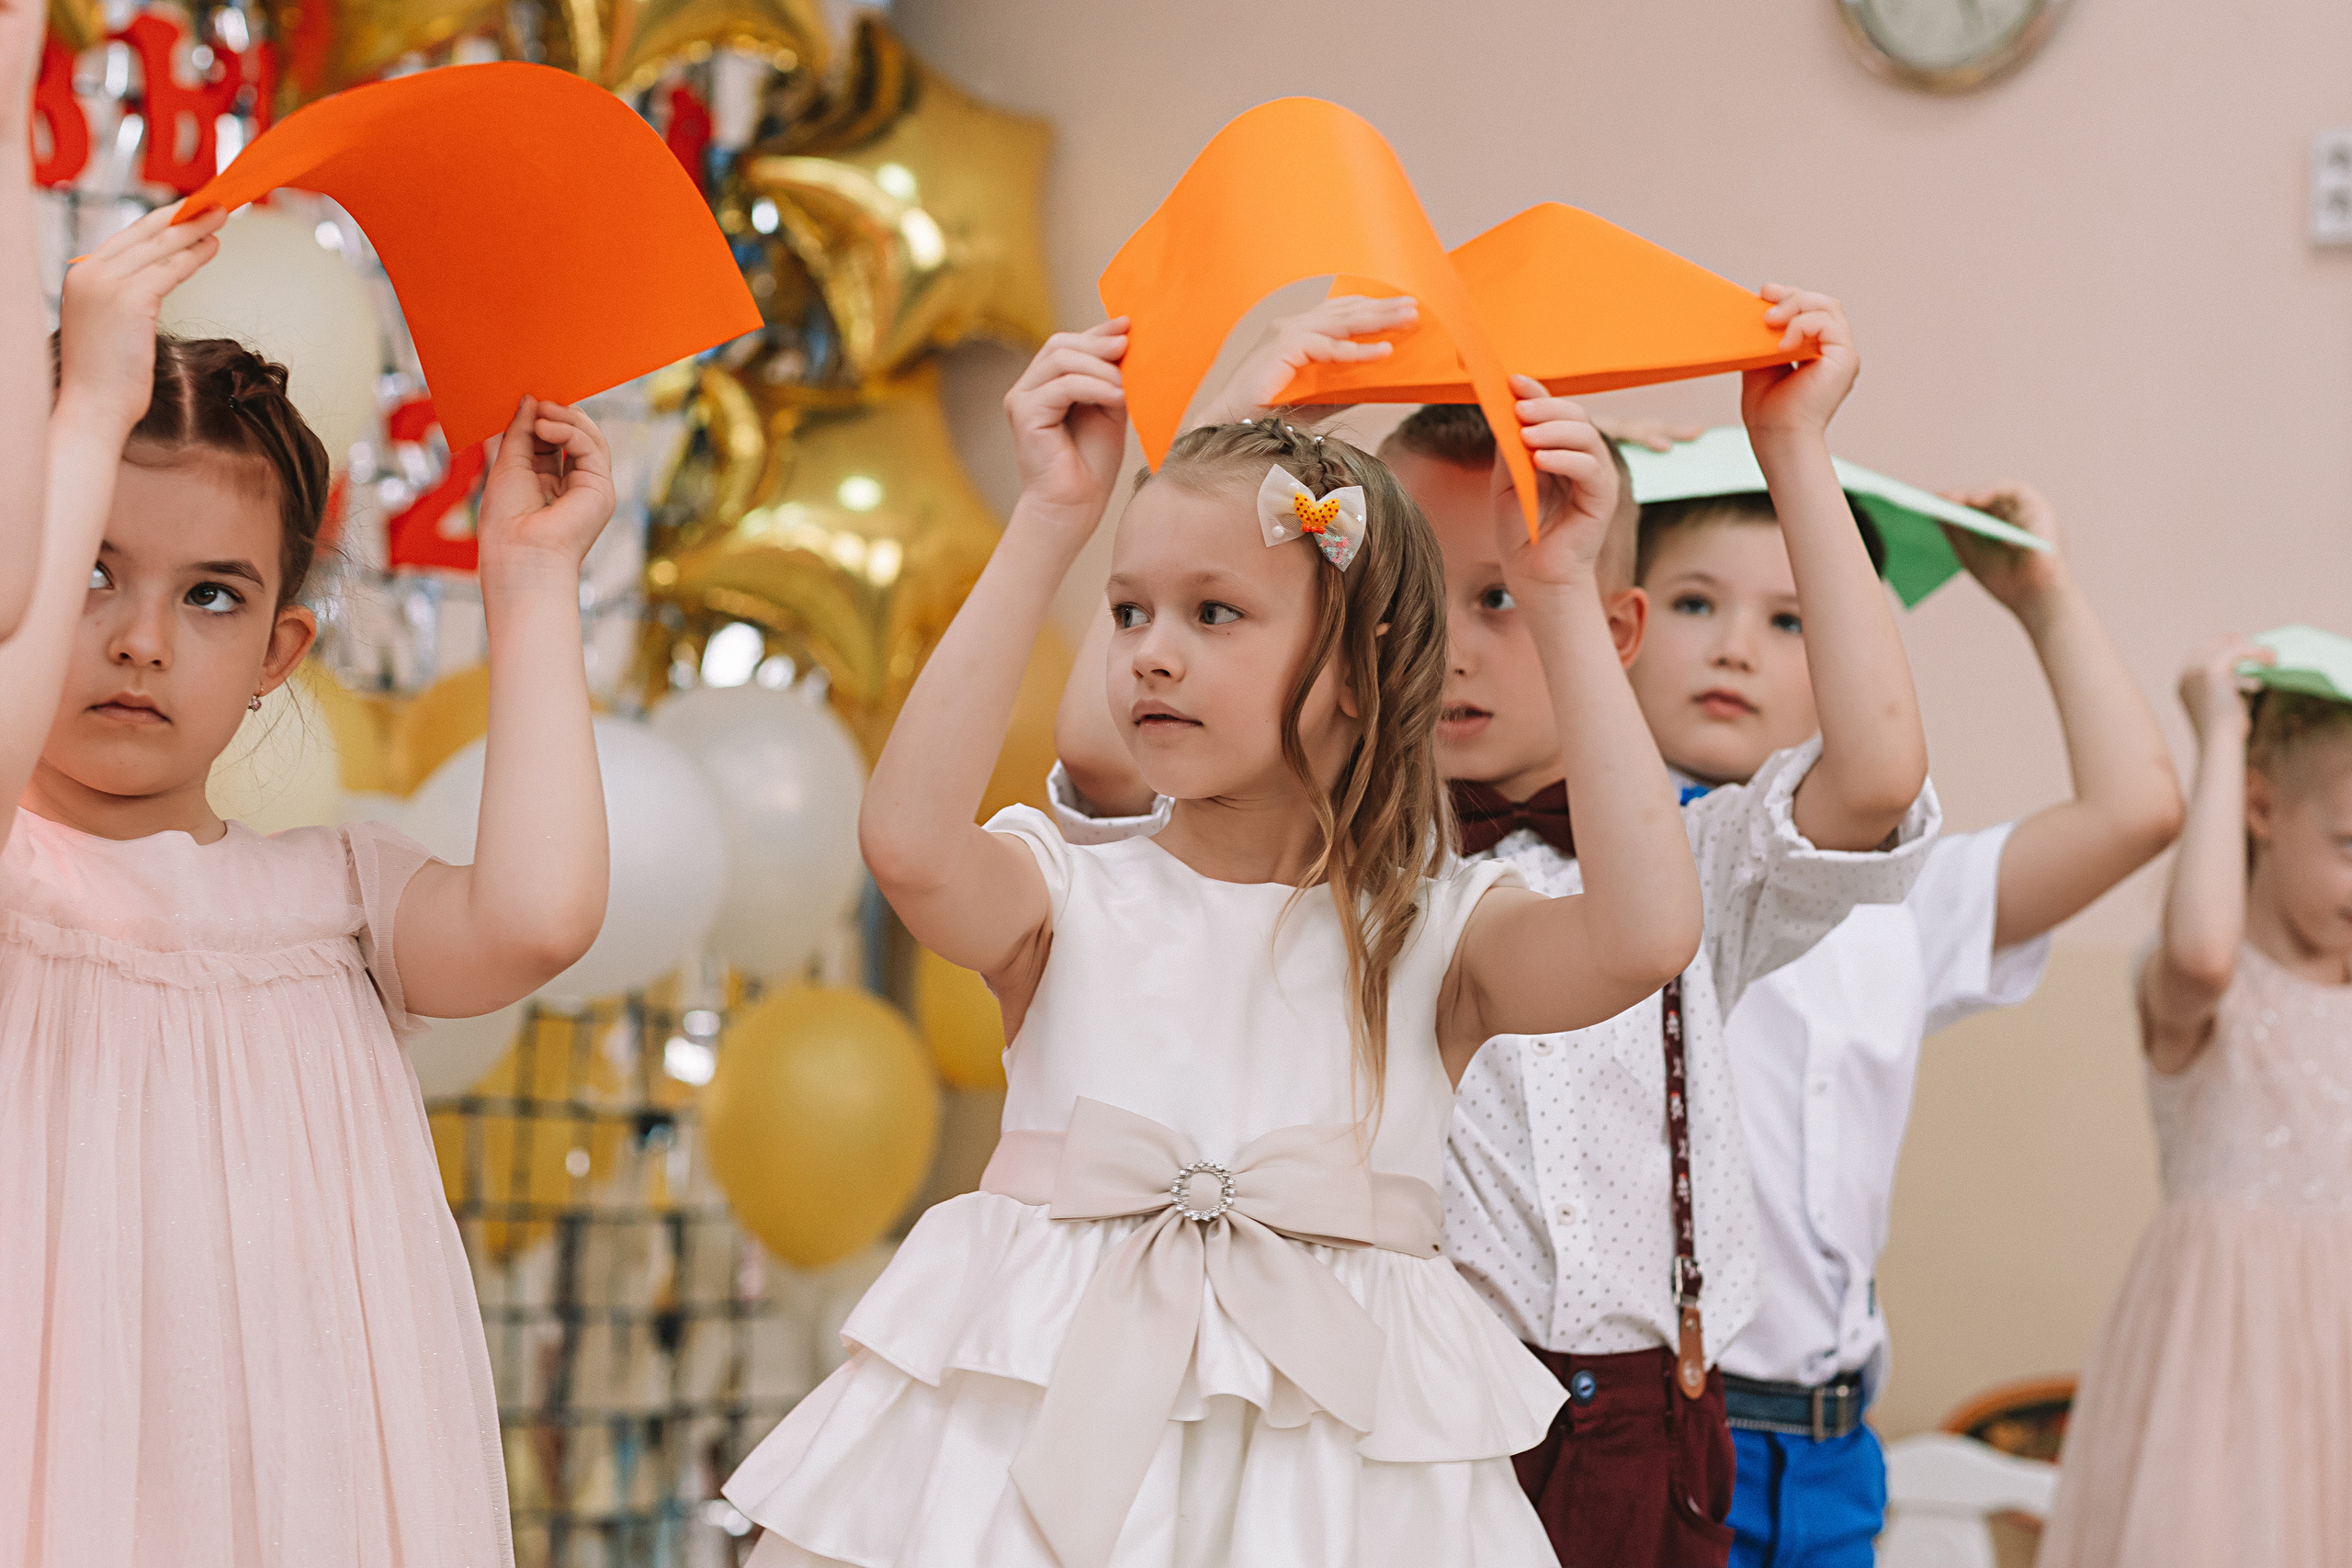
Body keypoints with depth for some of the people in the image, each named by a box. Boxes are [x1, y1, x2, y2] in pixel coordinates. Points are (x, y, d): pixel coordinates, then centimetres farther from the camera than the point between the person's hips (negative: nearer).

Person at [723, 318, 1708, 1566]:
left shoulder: (1432, 937, 2)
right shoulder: (1068, 901, 1)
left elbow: (1644, 935, -18)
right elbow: (907, 841, -20)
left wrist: (1561, 597, -13)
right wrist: (1049, 524, -16)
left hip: (1328, 1440, 0)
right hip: (1045, 1441, 0)